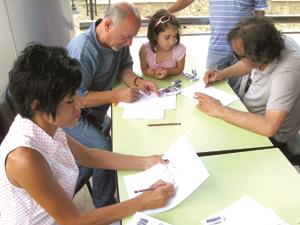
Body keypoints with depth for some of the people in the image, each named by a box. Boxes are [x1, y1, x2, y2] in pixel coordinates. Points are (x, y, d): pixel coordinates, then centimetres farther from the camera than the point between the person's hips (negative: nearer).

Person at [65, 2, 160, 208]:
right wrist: (117, 96, -29)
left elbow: (124, 67, 6)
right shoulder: (82, 50, -29)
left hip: (95, 112, 7)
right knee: (104, 149, -23)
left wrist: (137, 81, -15)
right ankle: (105, 207, -1)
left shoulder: (119, 42, -7)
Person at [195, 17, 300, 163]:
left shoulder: (287, 71, -37)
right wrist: (223, 73, -7)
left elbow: (268, 127, -42)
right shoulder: (271, 42, -15)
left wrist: (219, 110, -36)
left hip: (270, 135, -6)